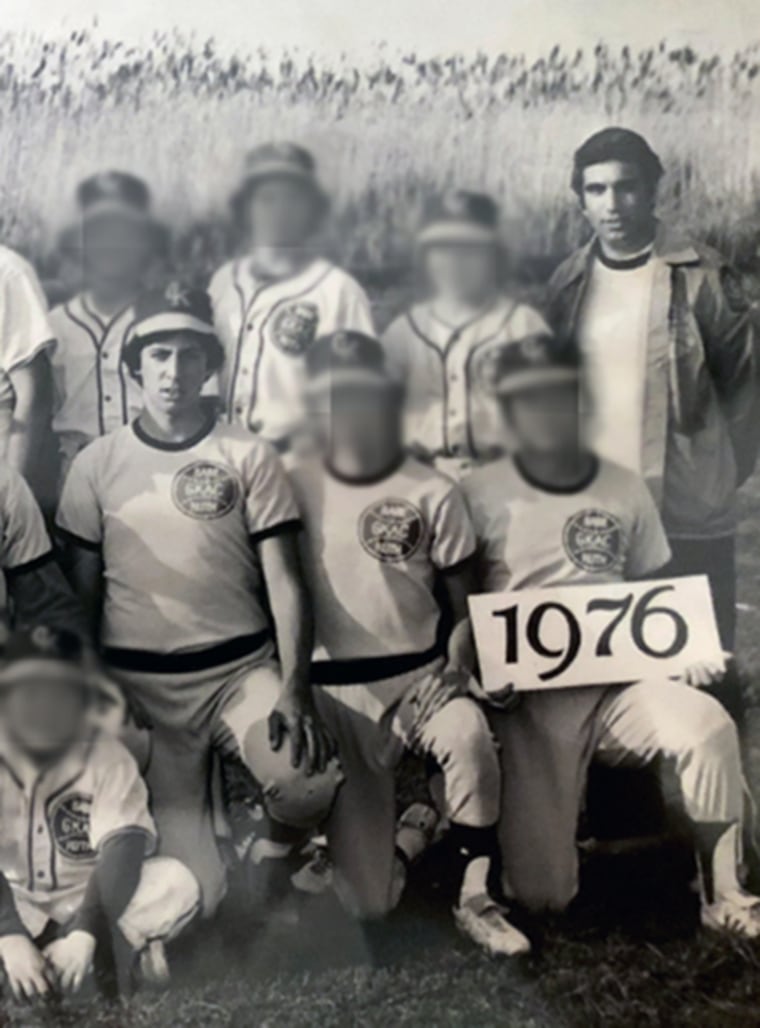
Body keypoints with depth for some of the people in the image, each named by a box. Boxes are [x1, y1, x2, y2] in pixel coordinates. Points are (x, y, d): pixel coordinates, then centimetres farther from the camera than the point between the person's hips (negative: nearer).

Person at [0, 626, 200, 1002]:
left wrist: (85, 933, -36)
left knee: (176, 883, -27)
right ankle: (116, 948, -27)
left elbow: (125, 848, -23)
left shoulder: (108, 758, -11)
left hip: (87, 901, 0)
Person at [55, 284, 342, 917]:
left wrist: (296, 689, -16)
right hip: (141, 684, 1)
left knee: (311, 784, -30)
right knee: (193, 895, -8)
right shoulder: (97, 464, 5)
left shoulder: (250, 456, 1)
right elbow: (82, 588, 9)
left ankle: (273, 852, 5)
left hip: (243, 668, 0)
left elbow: (283, 580, -4)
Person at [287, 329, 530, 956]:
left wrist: (459, 669, -12)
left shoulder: (431, 492, -2)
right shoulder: (296, 486, 0)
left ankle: (476, 899, -16)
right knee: (368, 902, -4)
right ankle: (416, 826, 30)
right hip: (336, 693, 1)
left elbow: (463, 604, 2)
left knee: (470, 737, -38)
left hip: (421, 675, 0)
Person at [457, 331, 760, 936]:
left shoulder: (625, 489, 7)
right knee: (542, 895, -9)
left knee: (707, 725, -32)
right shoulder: (481, 496, -2)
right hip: (529, 700, -2)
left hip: (619, 682, 2)